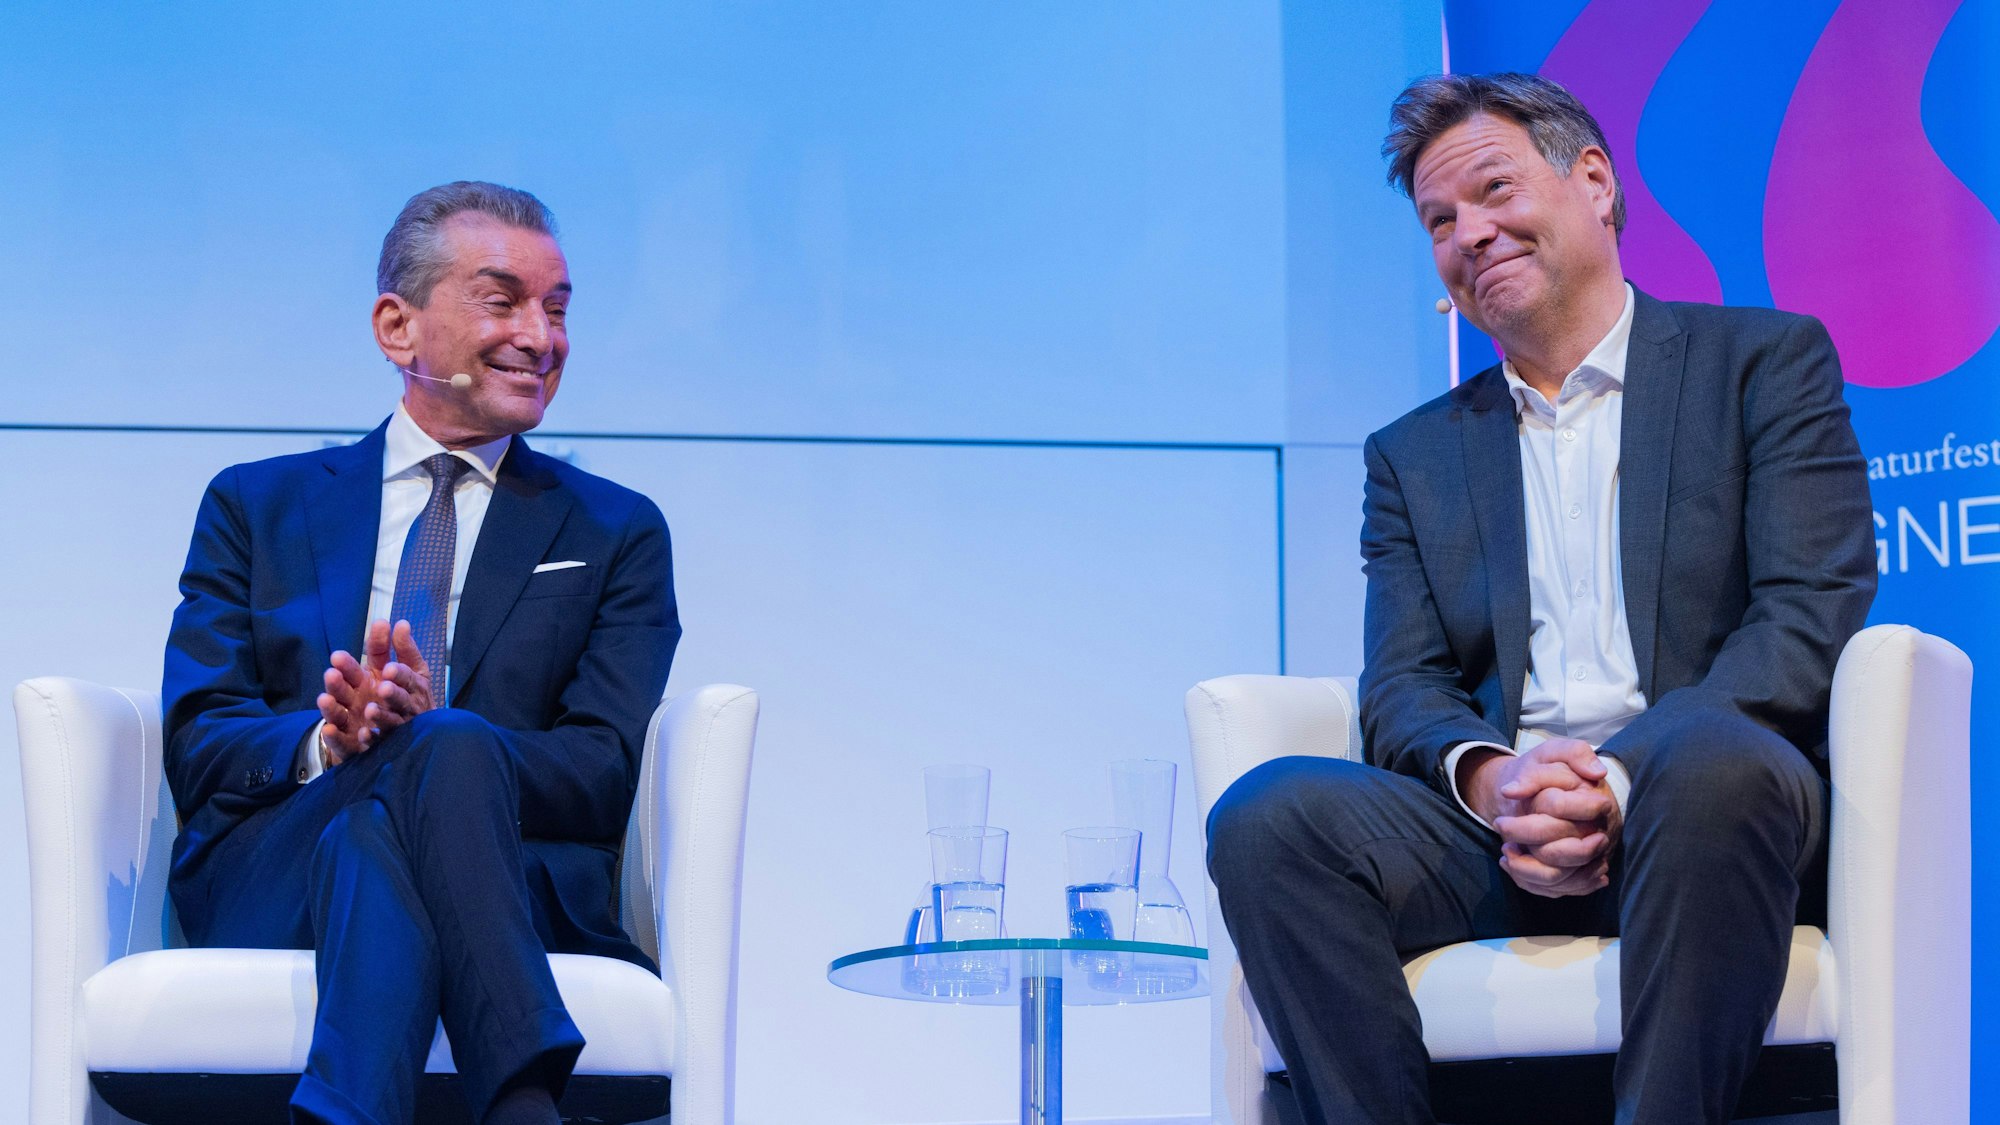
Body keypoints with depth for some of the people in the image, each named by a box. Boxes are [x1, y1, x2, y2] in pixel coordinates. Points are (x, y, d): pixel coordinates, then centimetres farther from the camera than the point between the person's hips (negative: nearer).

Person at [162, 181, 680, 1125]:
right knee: (440, 751, -35)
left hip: (512, 884, 0)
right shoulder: (256, 506, 21)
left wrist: (432, 731, -16)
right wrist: (324, 743, -15)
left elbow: (604, 777, 4)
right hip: (267, 886, 0)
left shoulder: (615, 533, 18)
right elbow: (198, 746, 8)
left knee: (450, 745, -35)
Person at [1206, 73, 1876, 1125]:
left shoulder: (1766, 359, 12)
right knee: (1269, 813, -25)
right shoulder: (1415, 454, 22)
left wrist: (1621, 776, -17)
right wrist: (1488, 775, -15)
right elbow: (1401, 689, 11)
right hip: (1495, 828, 3)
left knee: (1711, 763, -38)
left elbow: (1813, 614, -1)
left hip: (1710, 799, -2)